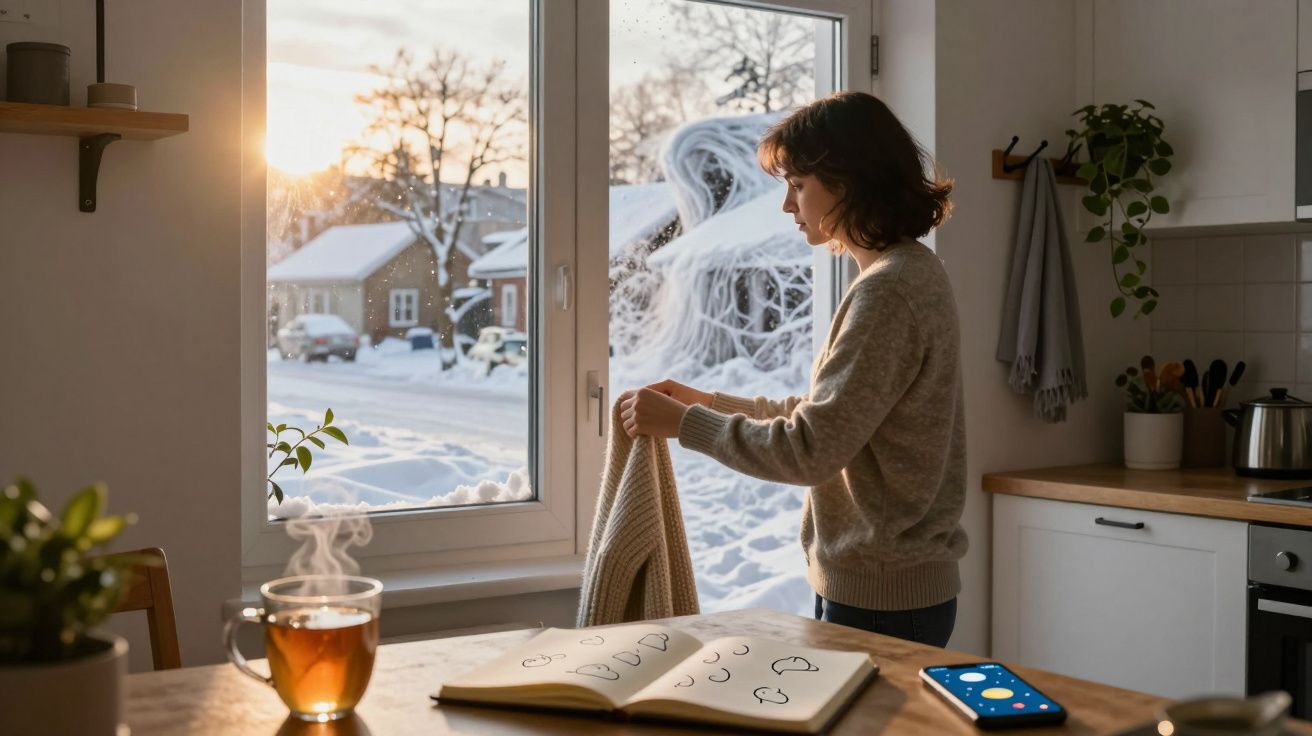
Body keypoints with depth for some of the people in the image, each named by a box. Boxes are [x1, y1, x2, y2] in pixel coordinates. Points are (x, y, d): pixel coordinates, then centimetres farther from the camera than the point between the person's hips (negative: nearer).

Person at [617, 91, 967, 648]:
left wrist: (682, 422, -13)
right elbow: (827, 415, 16)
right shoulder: (910, 274, 11)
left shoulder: (887, 290, -20)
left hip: (879, 597, -9)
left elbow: (810, 450, -22)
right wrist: (708, 402, 11)